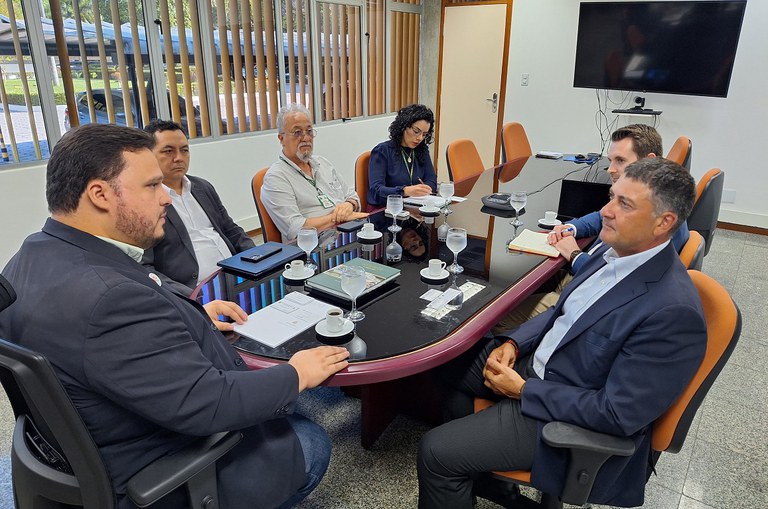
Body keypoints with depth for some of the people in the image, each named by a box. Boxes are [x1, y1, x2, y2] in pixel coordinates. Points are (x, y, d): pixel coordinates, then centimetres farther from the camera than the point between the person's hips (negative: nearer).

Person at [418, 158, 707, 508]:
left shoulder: (673, 312, -29)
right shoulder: (615, 251, -2)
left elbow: (617, 415, -25)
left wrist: (524, 390, -19)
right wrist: (513, 342, -3)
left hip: (563, 414, -8)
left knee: (436, 453, -11)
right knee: (444, 365, 17)